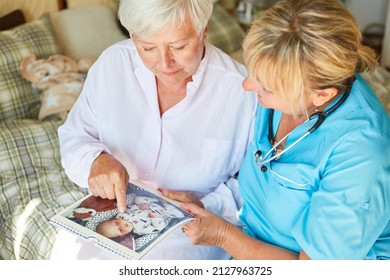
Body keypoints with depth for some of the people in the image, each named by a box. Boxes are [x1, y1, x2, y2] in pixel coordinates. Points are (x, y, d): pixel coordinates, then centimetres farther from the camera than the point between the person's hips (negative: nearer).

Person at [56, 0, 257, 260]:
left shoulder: (242, 90, -18)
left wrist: (208, 206, -22)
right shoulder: (112, 63, -8)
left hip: (193, 231, -4)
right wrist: (95, 159, -20)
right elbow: (73, 135, 2)